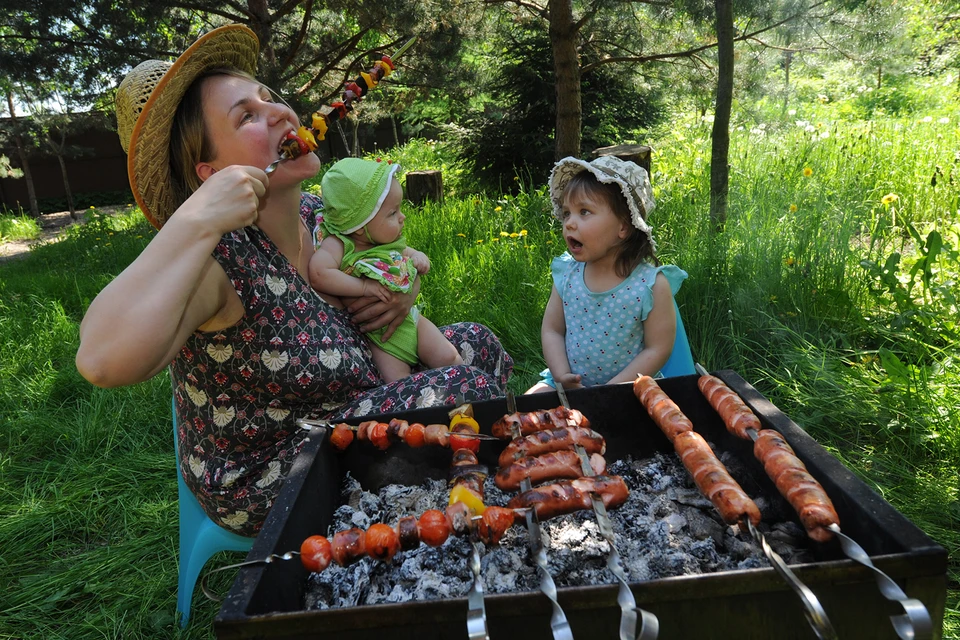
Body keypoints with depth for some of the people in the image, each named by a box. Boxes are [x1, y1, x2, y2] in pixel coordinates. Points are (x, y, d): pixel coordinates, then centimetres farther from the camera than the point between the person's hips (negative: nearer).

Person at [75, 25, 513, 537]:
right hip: (263, 480, -8)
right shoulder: (216, 261, -27)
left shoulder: (316, 213, -5)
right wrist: (192, 224, -43)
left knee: (478, 344, 8)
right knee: (466, 393, -20)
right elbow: (102, 362, -44)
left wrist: (406, 287, -9)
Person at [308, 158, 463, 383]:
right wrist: (364, 286, -33)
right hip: (377, 334, -5)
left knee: (448, 358, -2)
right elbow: (319, 275, -38)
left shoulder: (390, 239, -1)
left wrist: (418, 257, -2)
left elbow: (405, 251, 22)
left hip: (409, 318, 6)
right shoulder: (339, 245, -20)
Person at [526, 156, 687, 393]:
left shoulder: (652, 285, -16)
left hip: (628, 390, -3)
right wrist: (562, 376, -13)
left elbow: (657, 349, -13)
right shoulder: (567, 274, -4)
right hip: (567, 385, 3)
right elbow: (551, 330, 2)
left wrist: (609, 391, -18)